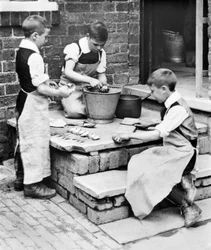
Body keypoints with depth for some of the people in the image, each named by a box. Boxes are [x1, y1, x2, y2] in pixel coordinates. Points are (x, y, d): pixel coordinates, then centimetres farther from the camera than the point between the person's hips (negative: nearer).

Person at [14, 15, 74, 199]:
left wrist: (46, 82, 13)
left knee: (24, 141, 18)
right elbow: (40, 89, -23)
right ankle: (33, 184, 9)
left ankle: (22, 177, 31)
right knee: (36, 143, 0)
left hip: (23, 102, 10)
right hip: (34, 106, -10)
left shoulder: (21, 51, 7)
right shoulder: (34, 57, -22)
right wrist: (58, 92, -11)